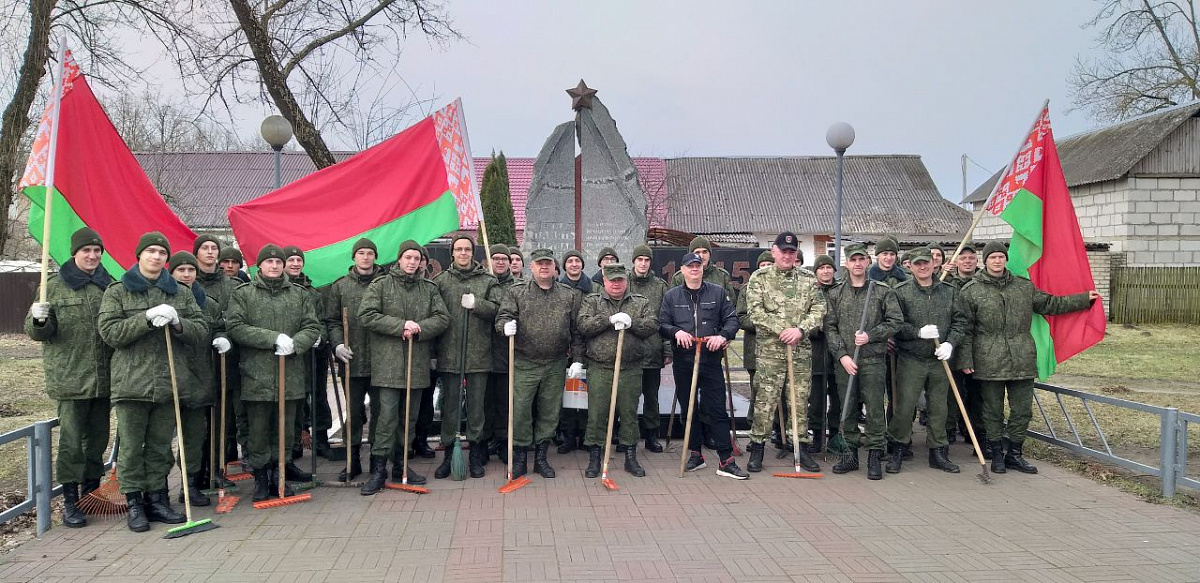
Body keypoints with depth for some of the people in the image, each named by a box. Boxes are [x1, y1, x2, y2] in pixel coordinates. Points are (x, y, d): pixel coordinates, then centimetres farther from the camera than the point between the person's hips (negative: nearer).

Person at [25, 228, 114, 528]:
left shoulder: (110, 285, 9)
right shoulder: (55, 285, 1)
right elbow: (38, 332, 1)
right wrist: (38, 320, -20)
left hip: (103, 377, 3)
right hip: (69, 377, -3)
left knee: (98, 438, 12)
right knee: (71, 441, -3)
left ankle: (91, 493, 27)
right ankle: (70, 501, 7)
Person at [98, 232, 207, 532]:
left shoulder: (181, 293, 11)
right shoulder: (117, 292, 4)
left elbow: (201, 332, 6)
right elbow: (109, 331, -8)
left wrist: (177, 322, -13)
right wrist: (147, 318, -19)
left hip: (168, 382, 3)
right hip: (132, 381, -2)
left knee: (160, 446, 10)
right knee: (131, 447, 2)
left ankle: (157, 499, 20)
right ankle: (134, 503, 11)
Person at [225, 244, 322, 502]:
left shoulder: (300, 295, 11)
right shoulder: (243, 294, 3)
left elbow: (312, 327, 6)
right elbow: (235, 327, -8)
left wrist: (294, 343, -15)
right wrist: (274, 338, -17)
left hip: (291, 374, 2)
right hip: (256, 375, -2)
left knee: (285, 429, 9)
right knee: (259, 430, 4)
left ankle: (279, 472, 21)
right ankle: (261, 475, 16)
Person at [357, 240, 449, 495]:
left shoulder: (429, 289, 12)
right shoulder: (380, 285, 1)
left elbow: (443, 319, 5)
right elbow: (366, 316, -8)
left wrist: (418, 329, -12)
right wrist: (401, 325, -15)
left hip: (418, 363, 4)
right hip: (388, 362, -4)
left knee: (410, 416, 11)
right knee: (388, 415, -8)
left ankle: (401, 465, 23)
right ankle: (379, 470, -2)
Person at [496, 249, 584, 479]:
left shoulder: (569, 296, 7)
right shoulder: (516, 292, 2)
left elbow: (576, 331, 8)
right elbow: (502, 317, -3)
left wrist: (577, 359, 3)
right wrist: (506, 325, -27)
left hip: (556, 366, 2)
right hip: (524, 364, -2)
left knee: (549, 412, 9)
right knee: (520, 410, -2)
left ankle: (541, 458, 21)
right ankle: (519, 457, 12)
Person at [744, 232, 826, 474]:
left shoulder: (808, 278, 9)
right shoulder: (759, 278, 1)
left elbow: (819, 309, 4)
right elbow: (754, 312, -7)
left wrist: (800, 329, -13)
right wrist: (782, 330, -14)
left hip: (801, 350, 3)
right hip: (769, 350, -3)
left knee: (800, 401, 8)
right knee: (765, 401, -1)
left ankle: (802, 448, 18)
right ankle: (757, 448, 9)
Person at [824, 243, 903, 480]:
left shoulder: (882, 291, 4)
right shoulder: (835, 293, 8)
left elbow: (896, 320, 2)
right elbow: (829, 327, 3)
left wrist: (870, 335, -10)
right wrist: (842, 355, -7)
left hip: (873, 360, -2)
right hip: (844, 360, 2)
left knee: (874, 409, -1)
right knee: (847, 409, 8)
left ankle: (875, 456, 9)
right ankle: (851, 453, 19)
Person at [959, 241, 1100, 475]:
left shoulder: (1024, 287, 11)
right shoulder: (971, 290, -1)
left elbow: (1050, 304, 22)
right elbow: (965, 329, -2)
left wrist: (1084, 299, 20)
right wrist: (966, 359, -6)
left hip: (1022, 361, 4)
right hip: (989, 363, -4)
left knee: (1022, 410, 8)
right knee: (993, 411, 6)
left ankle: (1014, 454, 21)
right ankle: (997, 454, 19)